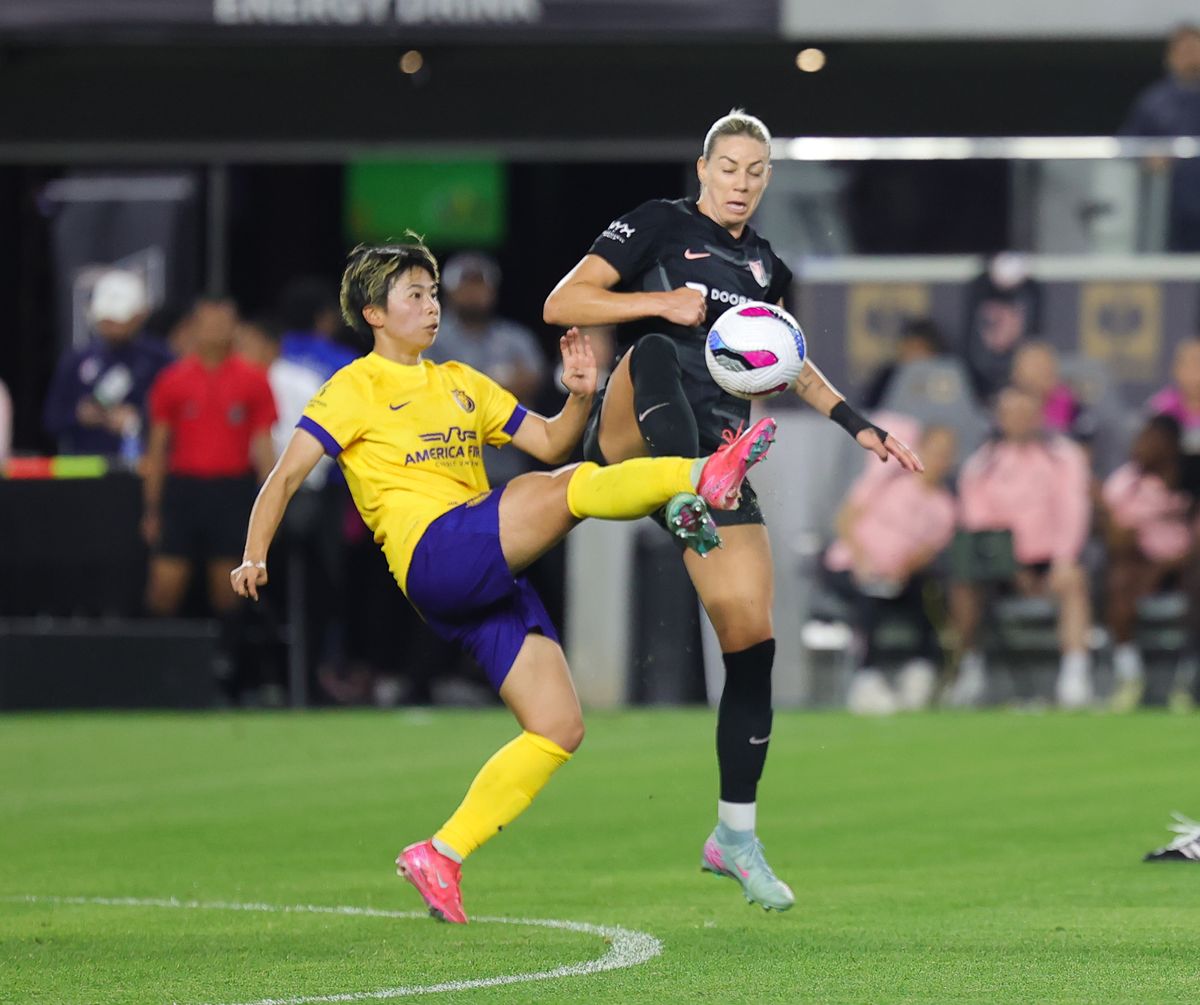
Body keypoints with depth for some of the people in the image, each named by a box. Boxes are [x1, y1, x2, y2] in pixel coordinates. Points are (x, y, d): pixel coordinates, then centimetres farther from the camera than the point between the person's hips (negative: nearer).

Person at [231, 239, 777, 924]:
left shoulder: (461, 384, 26)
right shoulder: (357, 389, 6)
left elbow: (551, 441, 22)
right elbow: (287, 476, -1)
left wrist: (582, 397, 2)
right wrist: (256, 557, -16)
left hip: (493, 578, 8)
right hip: (434, 555, -7)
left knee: (560, 728, -2)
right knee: (566, 489, -28)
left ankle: (442, 856, 1)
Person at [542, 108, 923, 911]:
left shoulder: (766, 267, 17)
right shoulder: (660, 226, 1)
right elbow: (560, 305, -6)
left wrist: (859, 426, 25)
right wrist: (663, 302, -16)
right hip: (631, 444, -4)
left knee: (753, 642, -3)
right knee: (656, 352, -37)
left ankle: (735, 837, 8)